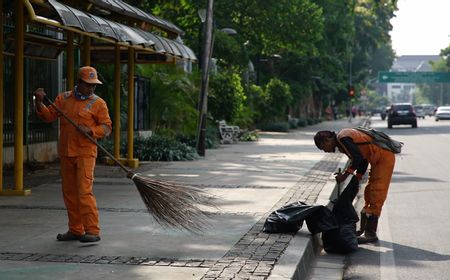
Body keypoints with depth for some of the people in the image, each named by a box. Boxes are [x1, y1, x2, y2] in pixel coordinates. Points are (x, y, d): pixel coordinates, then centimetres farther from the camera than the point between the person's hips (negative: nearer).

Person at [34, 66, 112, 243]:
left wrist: (90, 130, -19)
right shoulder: (63, 98, 11)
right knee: (69, 192, 9)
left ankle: (92, 231, -11)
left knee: (84, 191, -14)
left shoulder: (98, 103, 0)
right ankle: (75, 230, 18)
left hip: (85, 153, -5)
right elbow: (49, 116, 9)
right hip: (65, 153, 5)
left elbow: (106, 127, -3)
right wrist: (39, 102, -7)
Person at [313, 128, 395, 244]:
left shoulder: (342, 139, -15)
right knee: (369, 195, 14)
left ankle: (371, 234, -8)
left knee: (375, 197, -9)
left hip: (385, 158, -10)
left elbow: (357, 158, -24)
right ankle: (363, 230, 21)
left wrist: (345, 175, -16)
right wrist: (357, 178, 16)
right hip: (379, 160, 10)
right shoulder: (343, 139, 15)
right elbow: (363, 158, 19)